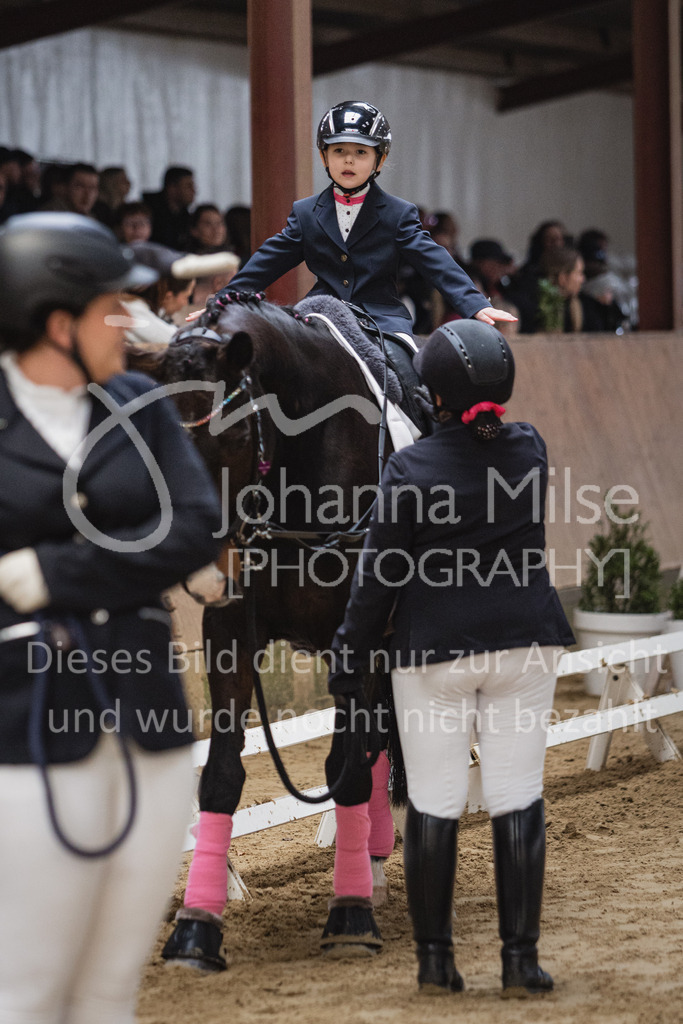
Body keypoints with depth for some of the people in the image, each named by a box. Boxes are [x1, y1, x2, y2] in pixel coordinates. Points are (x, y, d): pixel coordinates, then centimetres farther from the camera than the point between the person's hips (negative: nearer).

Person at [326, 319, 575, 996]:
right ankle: (520, 959, 4)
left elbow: (378, 578, -8)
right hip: (524, 644, 3)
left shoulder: (410, 469, -13)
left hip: (432, 652, -3)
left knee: (434, 803, 5)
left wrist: (348, 662, 2)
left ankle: (435, 958, 10)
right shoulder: (531, 451, -2)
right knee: (517, 799, 5)